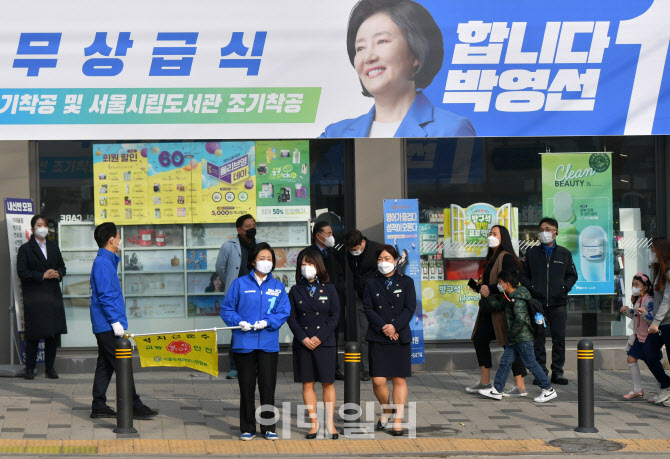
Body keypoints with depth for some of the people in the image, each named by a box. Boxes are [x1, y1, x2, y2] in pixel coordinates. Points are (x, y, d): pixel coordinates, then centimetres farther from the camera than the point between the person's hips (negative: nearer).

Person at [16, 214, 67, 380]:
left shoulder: (53, 247, 15)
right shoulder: (25, 249, -1)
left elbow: (62, 266, 18)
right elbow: (21, 272, -8)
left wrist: (58, 273, -5)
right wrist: (42, 276, -16)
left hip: (53, 295, 5)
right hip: (34, 297, -5)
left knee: (53, 333, 3)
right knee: (33, 335, -4)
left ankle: (50, 368, 11)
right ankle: (30, 368, 5)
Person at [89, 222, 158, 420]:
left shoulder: (107, 261, 17)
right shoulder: (103, 263, -15)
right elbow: (105, 296, -20)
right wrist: (115, 322, -21)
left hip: (105, 327, 10)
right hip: (108, 326, -10)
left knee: (105, 366, 11)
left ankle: (99, 407, 14)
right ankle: (135, 406, -6)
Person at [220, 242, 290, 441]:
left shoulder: (278, 286, 9)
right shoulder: (240, 284, 3)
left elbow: (284, 312, 4)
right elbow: (226, 309, 4)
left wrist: (267, 322, -12)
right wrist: (239, 322, -13)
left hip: (269, 344, 1)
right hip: (244, 343, -1)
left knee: (268, 386, 2)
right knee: (246, 387, 4)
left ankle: (269, 427, 13)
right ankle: (247, 428, 13)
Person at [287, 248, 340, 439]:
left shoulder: (329, 289, 4)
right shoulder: (295, 291, 7)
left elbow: (335, 316, 0)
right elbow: (291, 317, 3)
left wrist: (320, 337, -10)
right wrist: (303, 338, -10)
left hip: (325, 342, -1)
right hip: (303, 343, 1)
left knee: (327, 383, -1)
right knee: (307, 383, 2)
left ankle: (329, 423, 6)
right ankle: (314, 423, 8)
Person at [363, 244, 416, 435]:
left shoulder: (406, 282, 7)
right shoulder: (371, 283, 9)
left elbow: (410, 308, -1)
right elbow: (368, 309, 0)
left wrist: (395, 326, -14)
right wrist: (383, 327, -13)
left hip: (400, 337, 0)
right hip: (377, 338, 0)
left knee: (399, 380, -1)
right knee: (378, 381, -6)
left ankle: (398, 421, 5)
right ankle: (386, 410, 21)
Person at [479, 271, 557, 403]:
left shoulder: (518, 300, -20)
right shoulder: (509, 298, 12)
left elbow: (520, 320, -26)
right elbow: (498, 305, 22)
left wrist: (511, 334, -18)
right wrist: (487, 296, 13)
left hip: (523, 339, -10)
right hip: (514, 340, 10)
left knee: (531, 364, -4)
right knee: (505, 362, 11)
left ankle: (549, 390, 3)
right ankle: (497, 390, 16)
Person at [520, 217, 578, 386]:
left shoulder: (564, 253, 10)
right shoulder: (531, 253, 9)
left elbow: (572, 275, 15)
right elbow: (522, 275, 12)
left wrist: (565, 288, -2)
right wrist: (531, 288, -4)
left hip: (558, 303, 0)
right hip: (537, 303, 0)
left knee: (559, 338, 2)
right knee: (538, 339, 0)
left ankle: (557, 372, 9)